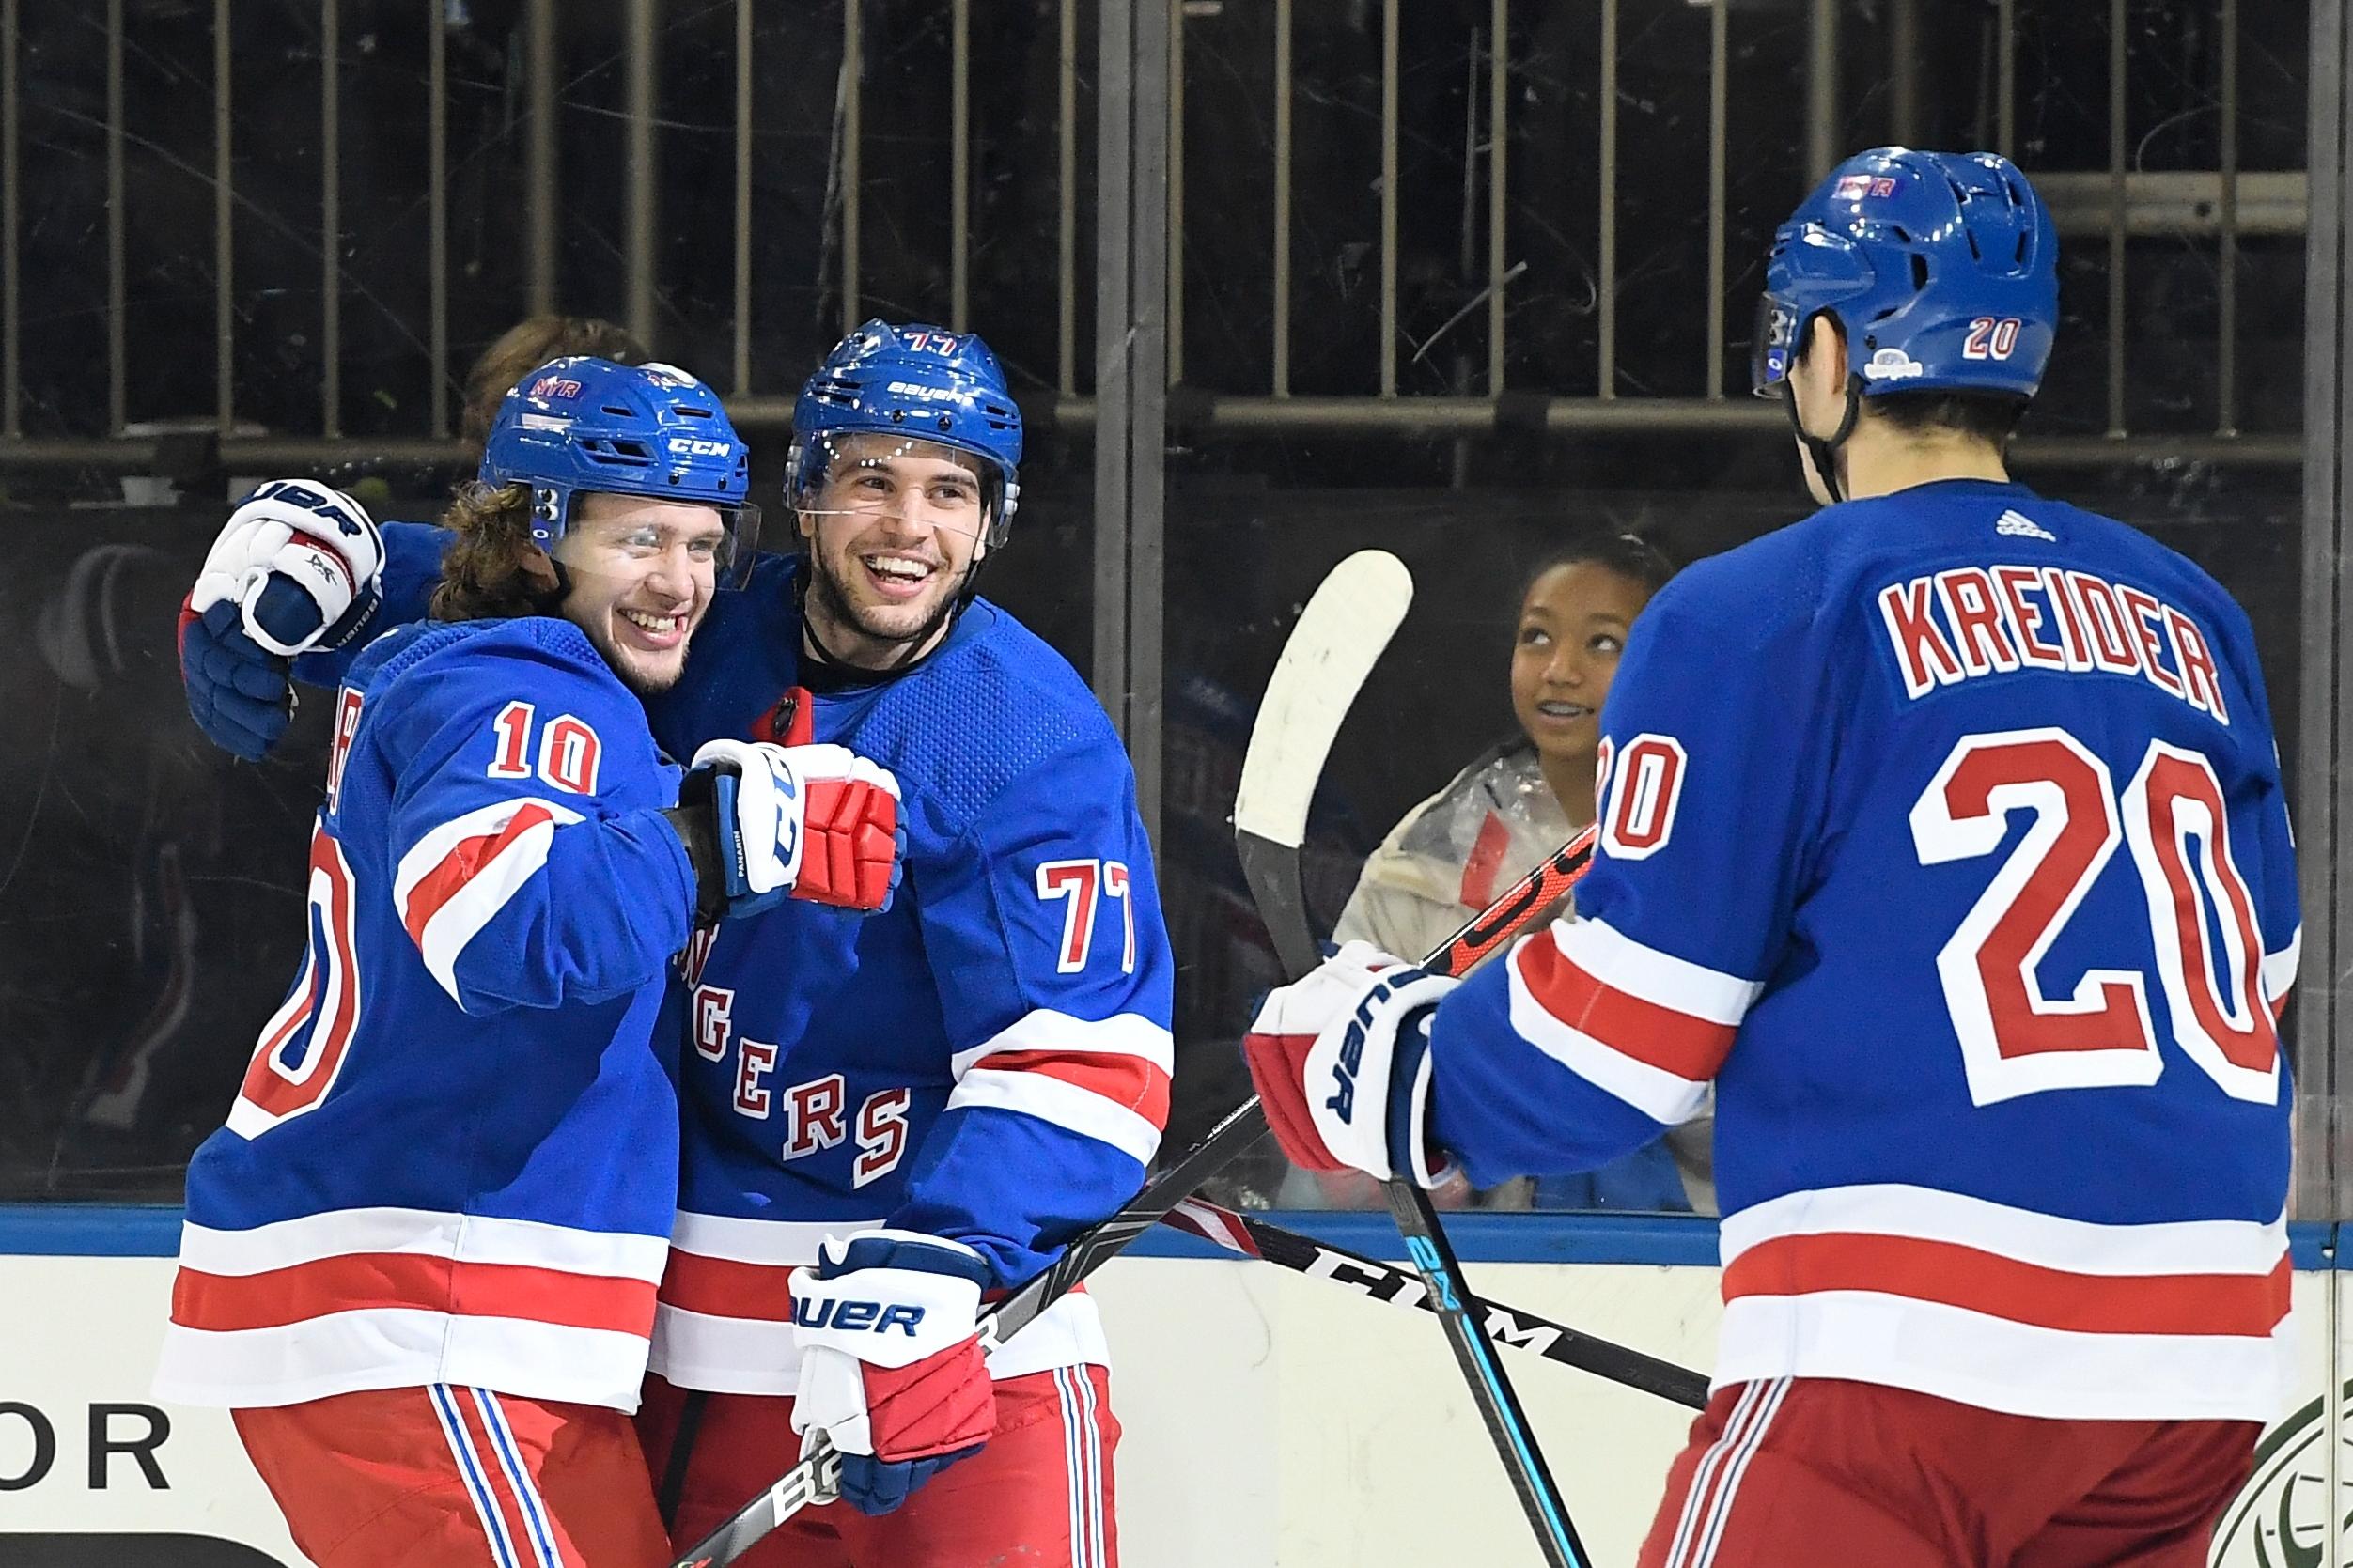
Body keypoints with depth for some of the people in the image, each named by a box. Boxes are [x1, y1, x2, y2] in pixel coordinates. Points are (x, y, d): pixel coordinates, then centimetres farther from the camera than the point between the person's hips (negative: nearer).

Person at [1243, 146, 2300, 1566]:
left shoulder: (1759, 614, -3)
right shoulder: (2193, 620, 15)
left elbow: (1619, 1039, -3)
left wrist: (1387, 1070, 14)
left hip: (1920, 1342, -6)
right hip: (2204, 1367, 6)